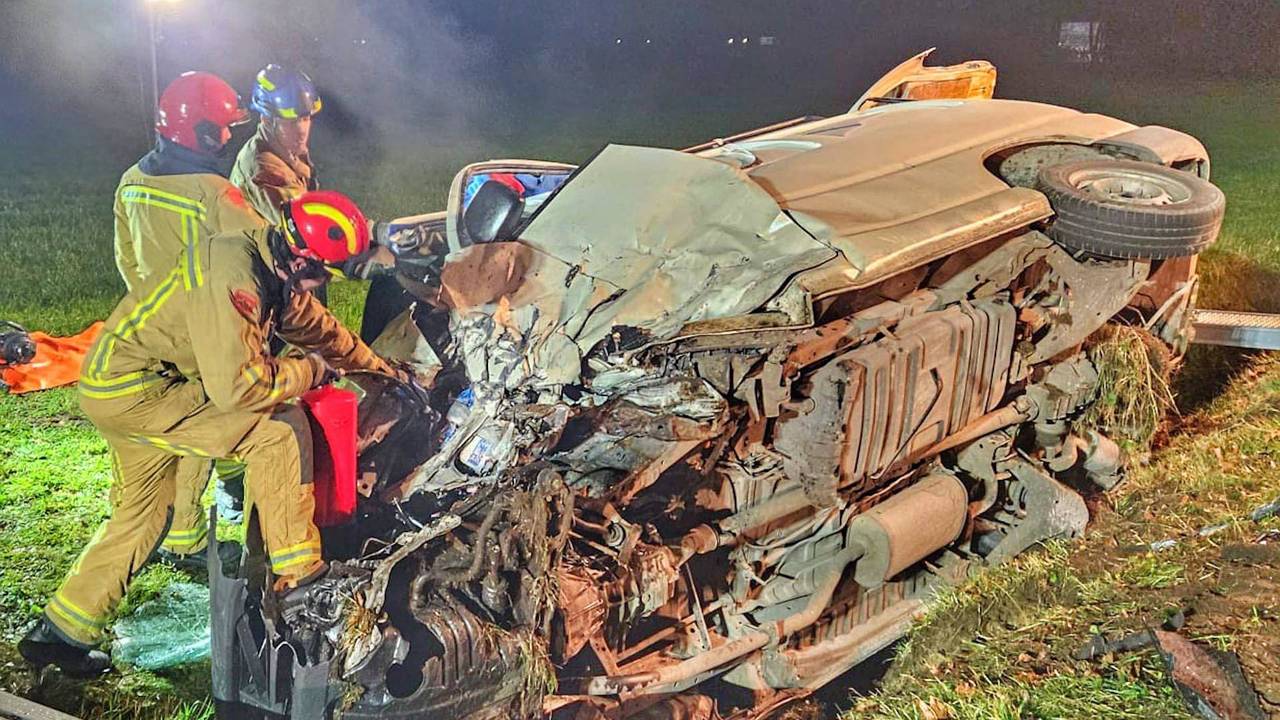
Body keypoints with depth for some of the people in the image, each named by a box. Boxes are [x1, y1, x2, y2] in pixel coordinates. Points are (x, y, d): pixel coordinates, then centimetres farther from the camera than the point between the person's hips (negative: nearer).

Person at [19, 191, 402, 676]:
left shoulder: (276, 266, 3)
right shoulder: (233, 278, -27)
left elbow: (316, 325, 19)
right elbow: (236, 385, -30)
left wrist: (380, 367, 24)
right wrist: (309, 370, -15)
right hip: (134, 392, -10)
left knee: (142, 514, 20)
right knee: (281, 429, -14)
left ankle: (60, 633, 30)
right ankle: (297, 573, -5)